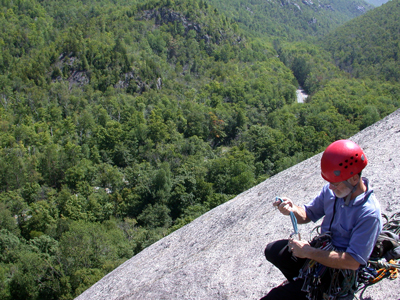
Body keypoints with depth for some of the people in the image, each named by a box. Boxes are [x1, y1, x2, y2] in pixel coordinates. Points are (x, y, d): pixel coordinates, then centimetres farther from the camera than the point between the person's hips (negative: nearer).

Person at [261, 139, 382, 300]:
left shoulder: (369, 213, -29)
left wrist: (309, 252, -27)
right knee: (272, 250, 9)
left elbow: (353, 262, -30)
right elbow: (307, 215, 4)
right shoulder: (331, 189, -9)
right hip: (321, 249, 7)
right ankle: (299, 281, 28)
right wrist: (293, 209, -19)